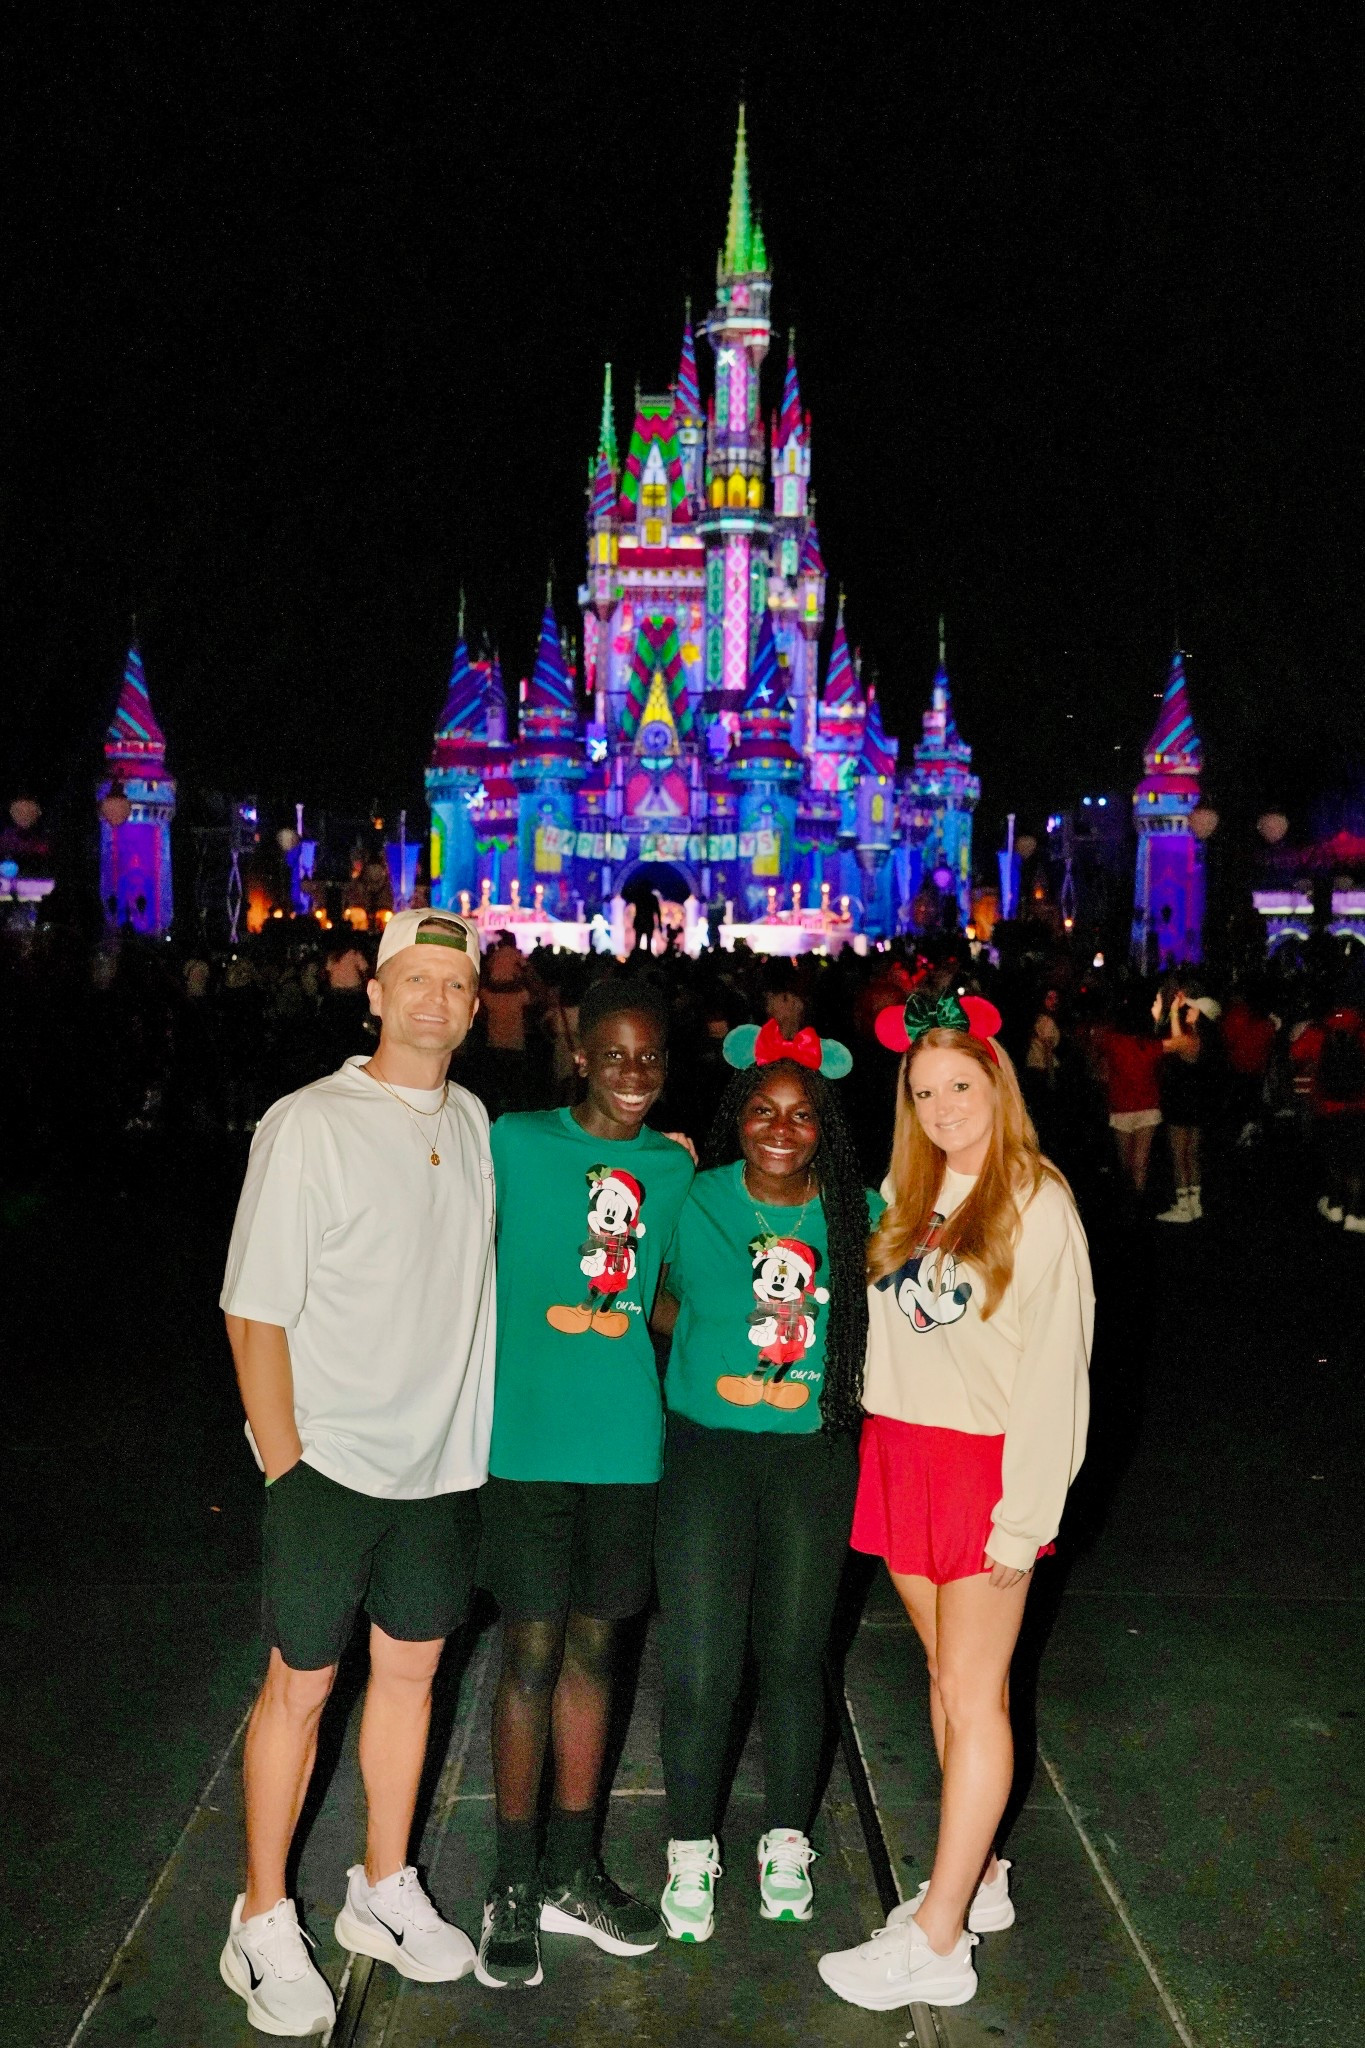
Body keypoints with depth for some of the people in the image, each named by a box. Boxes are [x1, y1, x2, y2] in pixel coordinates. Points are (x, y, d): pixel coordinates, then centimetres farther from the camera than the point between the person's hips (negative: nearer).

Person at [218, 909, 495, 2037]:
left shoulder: (475, 1124, 6)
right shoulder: (308, 1126, -12)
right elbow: (254, 1311, -11)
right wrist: (285, 1463, -11)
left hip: (446, 1457, 5)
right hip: (333, 1459, -5)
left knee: (411, 1665, 15)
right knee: (301, 1684, 5)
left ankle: (385, 1891, 33)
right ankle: (264, 1924, 24)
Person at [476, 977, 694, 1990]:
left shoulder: (673, 1166, 7)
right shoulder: (516, 1142, -5)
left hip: (628, 1442, 4)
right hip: (531, 1439, -4)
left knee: (592, 1648, 14)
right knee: (532, 1654, 3)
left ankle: (572, 1871, 30)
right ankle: (514, 1885, 21)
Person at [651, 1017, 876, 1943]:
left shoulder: (858, 1214, -2)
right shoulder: (695, 1202, -5)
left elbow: (874, 1326, 11)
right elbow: (662, 1302, 11)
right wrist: (721, 1350, 2)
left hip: (814, 1457, 1)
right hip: (707, 1451, -1)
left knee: (794, 1657, 13)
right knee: (700, 1667, 0)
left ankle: (787, 1842, 35)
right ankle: (692, 1848, 24)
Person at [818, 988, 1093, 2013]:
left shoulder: (1038, 1203, -11)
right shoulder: (902, 1194, 8)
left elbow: (1054, 1366, -13)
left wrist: (1025, 1514, -15)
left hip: (987, 1460, -6)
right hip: (901, 1451, 6)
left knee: (973, 1692, 0)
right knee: (945, 1673, 15)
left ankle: (936, 1942, 8)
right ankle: (979, 1878, 31)